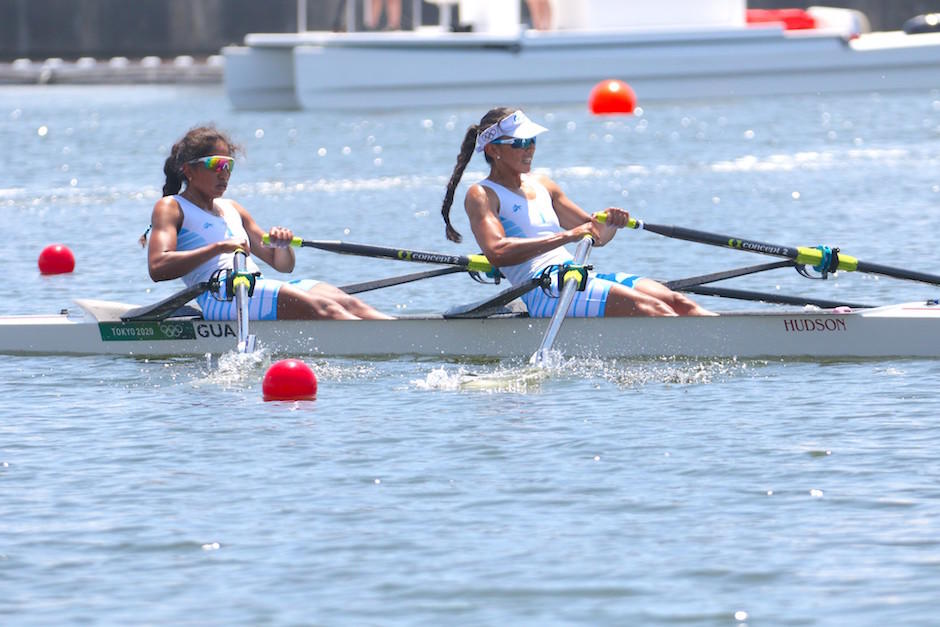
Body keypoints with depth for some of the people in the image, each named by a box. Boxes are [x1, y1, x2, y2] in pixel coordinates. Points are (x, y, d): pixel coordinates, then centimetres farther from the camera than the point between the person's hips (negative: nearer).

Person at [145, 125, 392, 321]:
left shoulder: (231, 209, 30)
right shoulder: (171, 208, 9)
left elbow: (283, 265, 29)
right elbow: (157, 268, -11)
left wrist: (282, 244, 3)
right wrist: (219, 247, -18)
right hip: (220, 296, -8)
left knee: (345, 302, -19)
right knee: (318, 307, -30)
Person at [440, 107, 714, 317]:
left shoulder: (541, 185, 24)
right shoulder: (481, 196, 0)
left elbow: (595, 235, 29)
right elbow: (497, 252, -20)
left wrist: (609, 222, 3)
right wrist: (566, 236, -25)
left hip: (581, 278, 8)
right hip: (543, 293, -8)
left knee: (674, 301, -14)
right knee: (647, 307, -28)